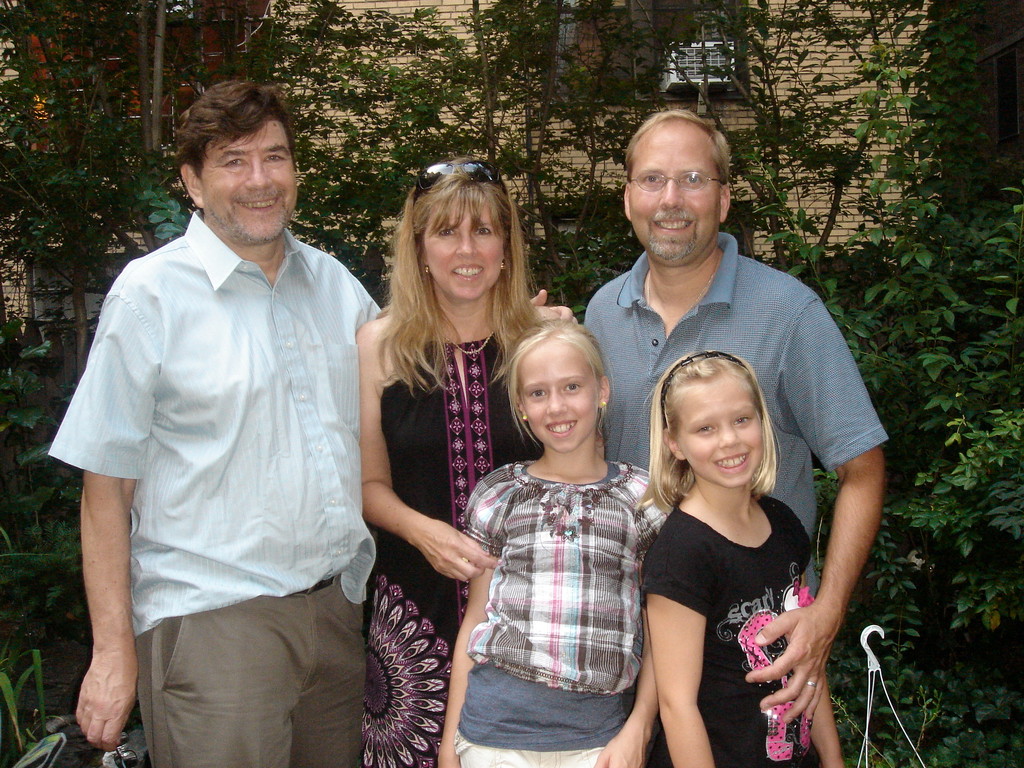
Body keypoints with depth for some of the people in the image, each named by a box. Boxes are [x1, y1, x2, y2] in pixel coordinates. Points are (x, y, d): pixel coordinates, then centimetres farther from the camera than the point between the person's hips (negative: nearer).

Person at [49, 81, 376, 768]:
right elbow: (106, 483, -6)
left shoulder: (334, 282, 9)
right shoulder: (151, 293, -5)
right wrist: (114, 652, -9)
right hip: (212, 619, -5)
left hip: (339, 608, 5)